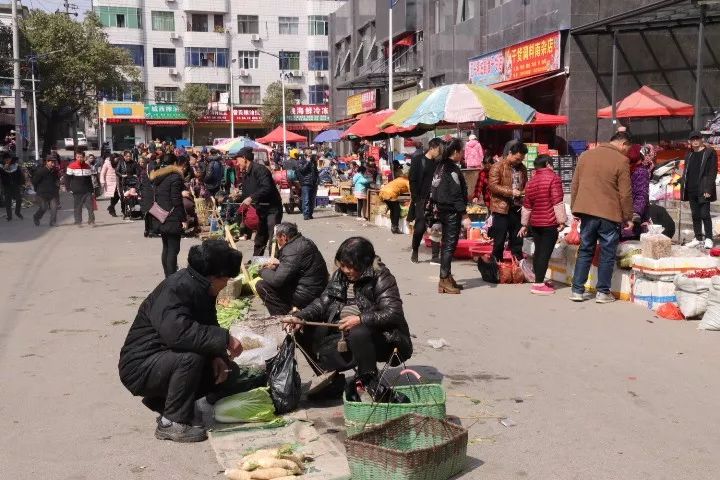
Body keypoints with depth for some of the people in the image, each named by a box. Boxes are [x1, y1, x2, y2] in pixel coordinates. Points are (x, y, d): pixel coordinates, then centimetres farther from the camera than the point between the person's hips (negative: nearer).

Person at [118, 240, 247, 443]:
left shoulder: (200, 289, 4)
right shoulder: (176, 289, -25)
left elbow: (207, 328, 12)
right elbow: (176, 331, -41)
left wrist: (217, 356, -8)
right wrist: (224, 338, -35)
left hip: (167, 360, 9)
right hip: (140, 367, -9)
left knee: (229, 373, 3)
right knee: (191, 356, -34)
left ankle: (162, 399, 11)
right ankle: (172, 423, -17)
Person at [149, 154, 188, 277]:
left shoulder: (158, 177, 13)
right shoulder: (176, 177, -13)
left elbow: (156, 197, 15)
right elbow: (176, 201, -17)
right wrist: (184, 218, -12)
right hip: (172, 219, -9)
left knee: (166, 248, 15)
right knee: (173, 249, -6)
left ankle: (168, 277, 19)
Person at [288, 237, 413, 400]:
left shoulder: (381, 278, -15)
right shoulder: (339, 276, 3)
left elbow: (394, 314, -24)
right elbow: (322, 303, 3)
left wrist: (360, 319, -33)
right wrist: (300, 317, -15)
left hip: (379, 338, -7)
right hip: (344, 334, 7)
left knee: (359, 334, -38)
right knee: (305, 332, -4)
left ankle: (370, 385, -18)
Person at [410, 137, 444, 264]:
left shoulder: (439, 163, 9)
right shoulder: (418, 160, -2)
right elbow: (412, 180, -5)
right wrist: (415, 198, -10)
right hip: (422, 200, -3)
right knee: (420, 227, -3)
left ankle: (435, 256, 2)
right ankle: (415, 251, 21)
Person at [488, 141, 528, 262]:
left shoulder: (522, 168, 12)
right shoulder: (498, 167, -6)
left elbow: (526, 185, 24)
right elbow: (492, 185, -14)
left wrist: (524, 192, 1)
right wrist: (510, 192, -21)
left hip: (517, 208, 6)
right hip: (501, 208, -6)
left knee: (517, 239, 11)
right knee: (499, 240, 0)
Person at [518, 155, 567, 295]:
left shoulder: (531, 182, 14)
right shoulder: (553, 178, -7)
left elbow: (527, 206, 18)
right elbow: (557, 202, -15)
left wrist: (525, 224, 24)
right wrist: (561, 220, -14)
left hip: (535, 223, 7)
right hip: (549, 223, -7)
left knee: (538, 251, 14)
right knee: (545, 253, -6)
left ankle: (539, 281, 21)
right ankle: (539, 285, -8)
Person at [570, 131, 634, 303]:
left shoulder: (585, 155, 8)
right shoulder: (621, 161, -8)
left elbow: (575, 185, 12)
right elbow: (625, 194, -7)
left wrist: (575, 208, 19)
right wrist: (628, 217, 2)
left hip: (586, 211, 4)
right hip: (609, 214, -4)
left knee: (585, 251, 11)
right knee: (607, 254, 7)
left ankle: (577, 290, 9)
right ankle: (603, 292, 10)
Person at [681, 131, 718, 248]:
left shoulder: (710, 153, -2)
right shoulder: (689, 155, 16)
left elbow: (713, 172, -8)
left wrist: (708, 189, -15)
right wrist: (683, 186, 8)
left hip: (703, 190, -6)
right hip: (691, 190, 6)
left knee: (705, 214, -6)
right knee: (695, 215, 9)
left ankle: (708, 238, 1)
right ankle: (698, 238, 15)